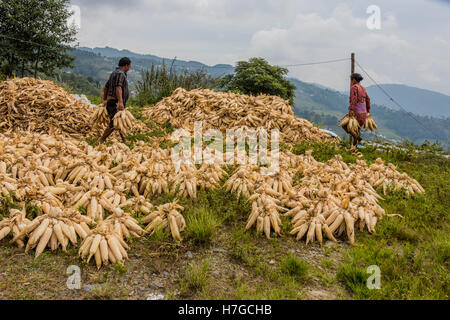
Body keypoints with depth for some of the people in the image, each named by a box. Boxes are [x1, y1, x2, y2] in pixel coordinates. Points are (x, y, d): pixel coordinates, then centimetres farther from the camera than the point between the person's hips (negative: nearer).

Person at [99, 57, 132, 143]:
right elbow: (118, 87, -28)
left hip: (111, 101, 11)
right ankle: (102, 141, -9)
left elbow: (106, 87, 27)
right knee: (114, 124, -12)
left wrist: (105, 99, 36)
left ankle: (124, 140, 22)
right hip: (115, 103, -11)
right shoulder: (120, 73, -12)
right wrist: (120, 102, -37)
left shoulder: (114, 73, 20)